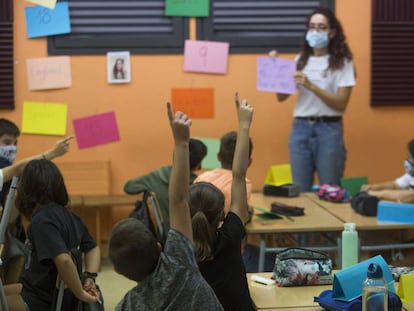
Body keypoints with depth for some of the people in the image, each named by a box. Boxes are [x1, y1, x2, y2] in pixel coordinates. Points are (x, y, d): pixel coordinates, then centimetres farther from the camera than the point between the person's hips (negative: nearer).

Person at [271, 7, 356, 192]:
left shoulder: (342, 62, -2)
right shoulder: (301, 60, 9)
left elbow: (341, 104, -10)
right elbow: (281, 96, 7)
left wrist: (311, 86, -20)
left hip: (328, 130, -3)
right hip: (300, 129, 3)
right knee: (300, 191, 8)